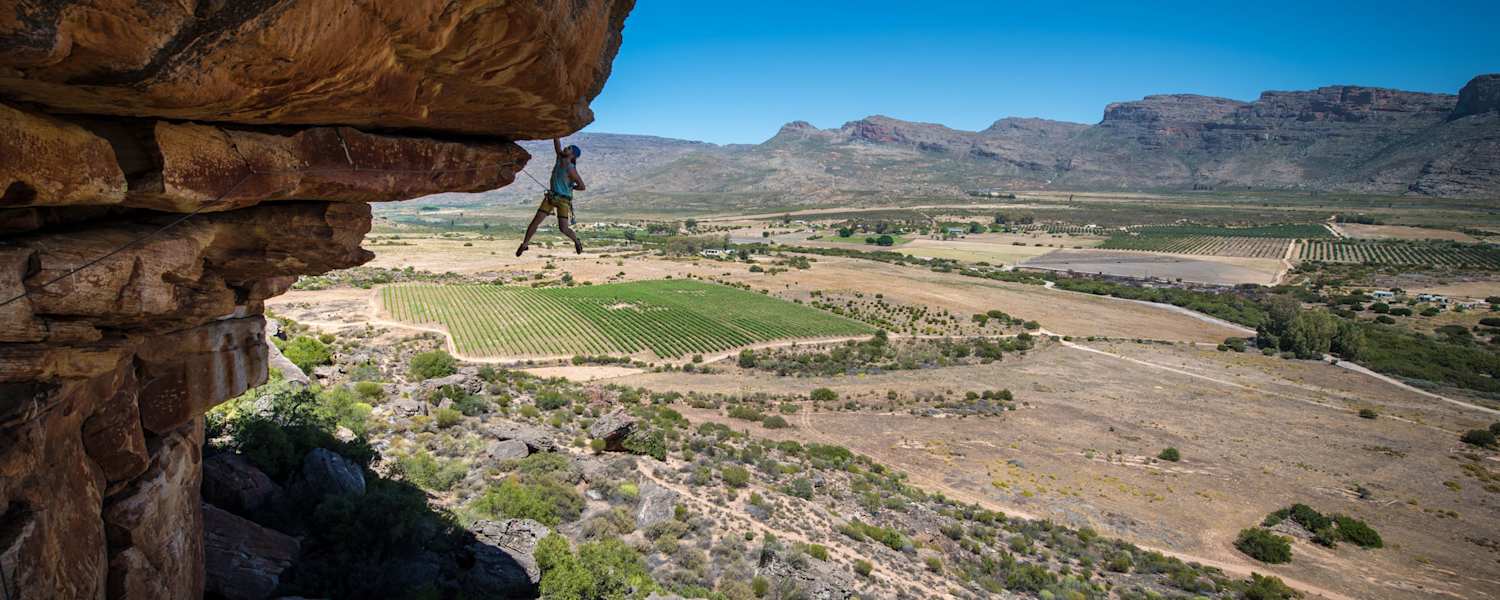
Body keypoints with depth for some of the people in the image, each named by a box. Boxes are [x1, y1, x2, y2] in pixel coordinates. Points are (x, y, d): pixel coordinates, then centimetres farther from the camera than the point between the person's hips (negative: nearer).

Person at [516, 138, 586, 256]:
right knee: (535, 221, 0)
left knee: (563, 228, -10)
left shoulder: (571, 169, -18)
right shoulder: (560, 157, -1)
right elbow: (556, 142, -1)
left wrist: (569, 187, -3)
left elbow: (582, 187, -17)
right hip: (551, 196, 6)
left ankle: (576, 241, 21)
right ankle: (525, 244, 14)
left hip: (564, 200, -6)